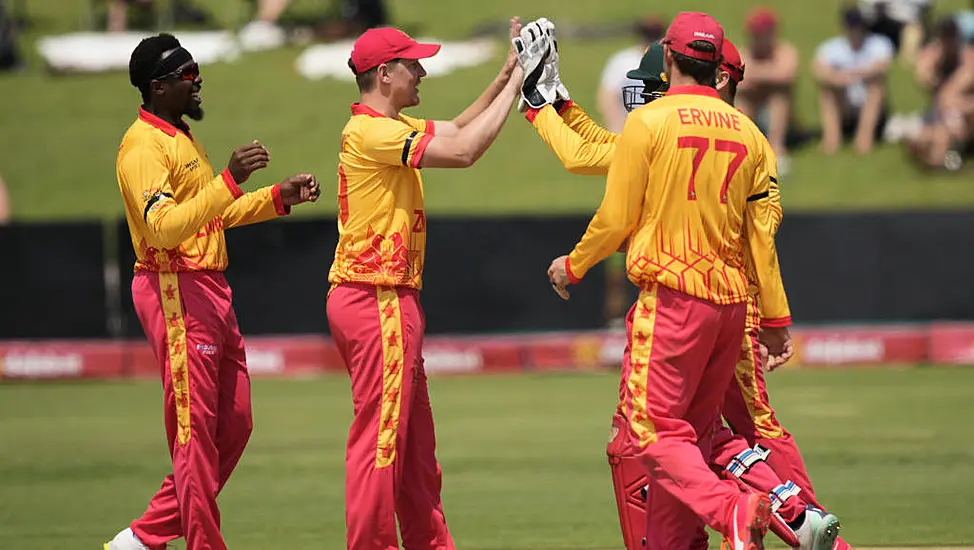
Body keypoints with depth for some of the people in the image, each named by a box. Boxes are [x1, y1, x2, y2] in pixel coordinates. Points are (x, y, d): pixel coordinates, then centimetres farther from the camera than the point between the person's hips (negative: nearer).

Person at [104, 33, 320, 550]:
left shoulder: (183, 138, 20)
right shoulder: (143, 145, -13)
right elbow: (164, 227, -26)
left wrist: (280, 197, 17)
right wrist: (229, 180, -32)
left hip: (211, 291, 10)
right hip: (174, 292, -10)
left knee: (233, 427, 10)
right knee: (195, 430, -8)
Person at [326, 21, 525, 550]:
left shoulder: (391, 126, 14)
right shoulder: (371, 132, -17)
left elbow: (456, 129, 24)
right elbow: (461, 150, -22)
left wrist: (505, 76, 13)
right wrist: (513, 88, -14)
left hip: (392, 302, 11)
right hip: (377, 302, -11)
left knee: (416, 442, 15)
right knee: (380, 436, -8)